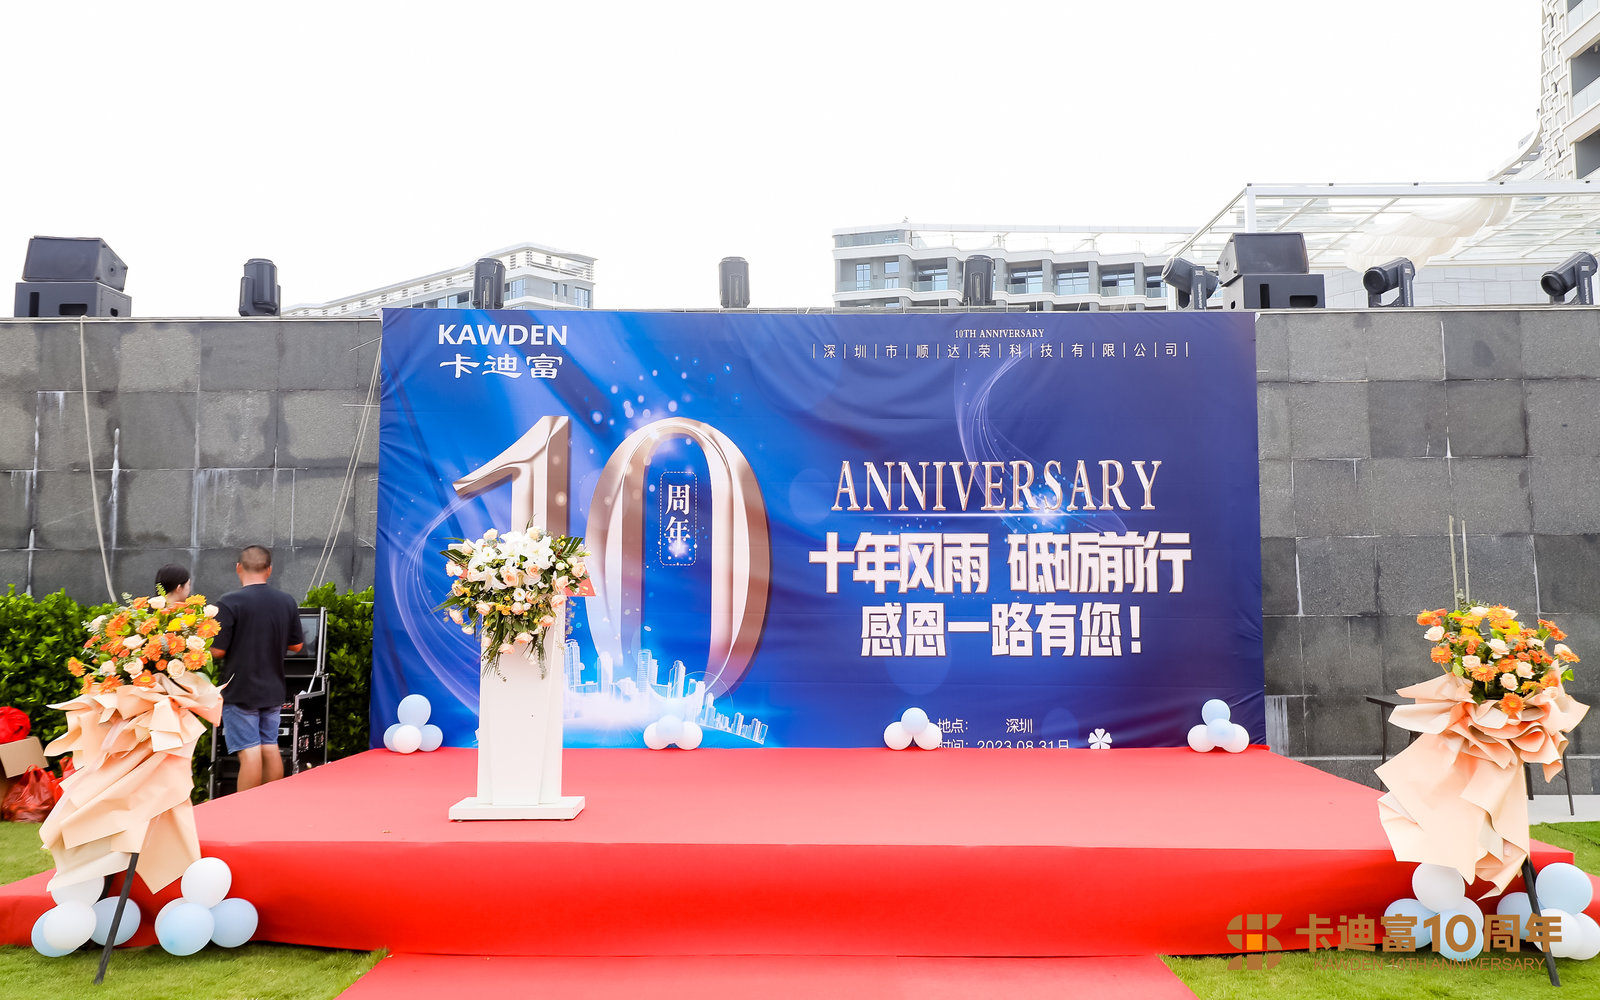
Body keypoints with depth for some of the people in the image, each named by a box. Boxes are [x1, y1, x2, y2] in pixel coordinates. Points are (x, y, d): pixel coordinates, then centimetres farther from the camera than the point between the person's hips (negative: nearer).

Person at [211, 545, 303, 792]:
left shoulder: (229, 603, -14)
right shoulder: (287, 602, 2)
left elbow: (217, 651, -14)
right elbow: (296, 645, 10)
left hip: (240, 691, -5)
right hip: (273, 690, 5)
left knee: (249, 753, -4)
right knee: (270, 749, 12)